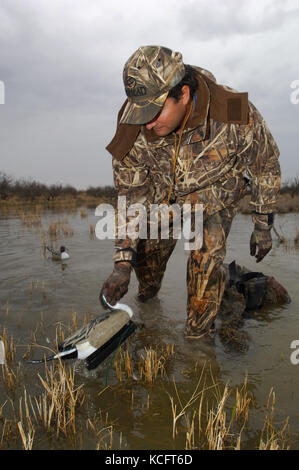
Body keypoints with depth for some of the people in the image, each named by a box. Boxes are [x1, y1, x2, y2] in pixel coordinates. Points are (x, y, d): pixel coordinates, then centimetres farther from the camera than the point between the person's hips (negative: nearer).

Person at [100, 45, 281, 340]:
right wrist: (122, 263, -25)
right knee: (147, 246, 1)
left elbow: (265, 167, -15)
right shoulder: (134, 128, -29)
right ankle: (146, 296, 37)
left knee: (206, 256, -17)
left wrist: (263, 227, -7)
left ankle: (199, 336, 6)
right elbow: (130, 194, -18)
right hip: (162, 187, 3)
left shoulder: (235, 116, -36)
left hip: (216, 186, -2)